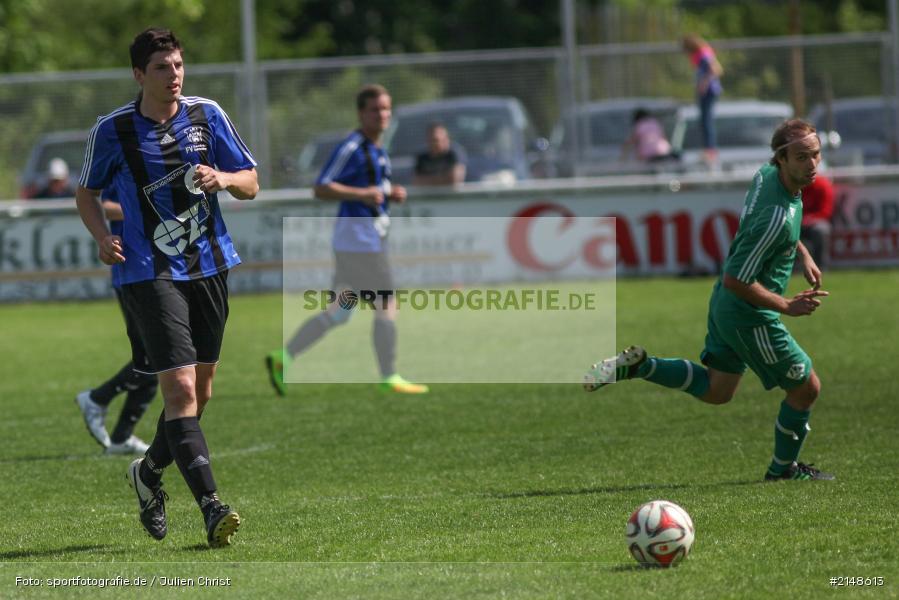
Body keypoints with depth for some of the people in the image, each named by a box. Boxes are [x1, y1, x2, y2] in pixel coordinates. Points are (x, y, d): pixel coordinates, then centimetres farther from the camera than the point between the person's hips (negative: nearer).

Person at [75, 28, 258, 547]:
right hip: (150, 273, -4)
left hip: (210, 266, 4)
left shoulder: (207, 115, 2)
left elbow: (251, 185, 6)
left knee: (201, 389, 12)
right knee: (180, 387, -16)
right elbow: (87, 192, 10)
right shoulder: (113, 130, -4)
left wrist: (222, 179, -16)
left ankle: (150, 472, 37)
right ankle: (212, 509, -21)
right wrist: (104, 238, -8)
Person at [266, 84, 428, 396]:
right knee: (386, 308, -5)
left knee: (338, 312, 11)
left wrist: (391, 194, 9)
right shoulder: (351, 148, -12)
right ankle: (389, 377, 2)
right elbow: (321, 188, -16)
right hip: (358, 239, -10)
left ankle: (282, 358, 12)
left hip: (370, 239, 10)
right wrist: (362, 194, -26)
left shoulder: (377, 150, 17)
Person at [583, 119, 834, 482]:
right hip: (750, 315, -9)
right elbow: (736, 280, -29)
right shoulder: (777, 216, -32)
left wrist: (802, 253, 14)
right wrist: (787, 306, -20)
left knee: (716, 391, 22)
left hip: (725, 304, 9)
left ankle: (637, 366, 12)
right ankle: (784, 468, 29)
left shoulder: (766, 175, -3)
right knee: (806, 387, 10)